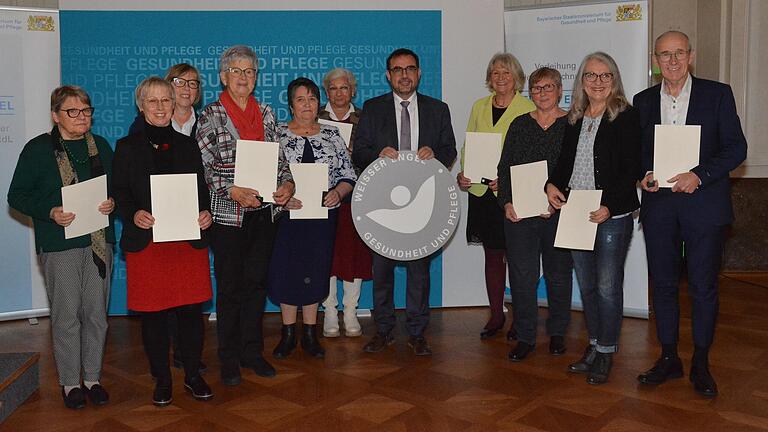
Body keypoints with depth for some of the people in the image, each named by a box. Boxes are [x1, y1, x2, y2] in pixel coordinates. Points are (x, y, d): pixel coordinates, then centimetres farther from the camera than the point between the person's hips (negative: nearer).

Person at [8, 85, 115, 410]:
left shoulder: (100, 146, 11)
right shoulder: (38, 148, -2)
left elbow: (115, 186, 18)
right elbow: (17, 195, -2)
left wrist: (112, 203, -4)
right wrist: (51, 212, -17)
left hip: (98, 241, 4)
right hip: (59, 245, -4)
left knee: (96, 313, 8)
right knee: (66, 316, 1)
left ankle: (93, 377, 22)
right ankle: (70, 382, 16)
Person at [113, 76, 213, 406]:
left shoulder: (188, 145, 13)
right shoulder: (127, 147, 6)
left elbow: (202, 188, 13)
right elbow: (119, 193, 3)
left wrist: (205, 212, -7)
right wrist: (134, 214, -17)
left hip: (189, 240, 2)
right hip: (146, 242, -1)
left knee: (191, 310, 5)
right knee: (153, 313, 5)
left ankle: (193, 375, 21)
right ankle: (162, 379, 21)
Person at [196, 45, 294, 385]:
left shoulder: (265, 113, 11)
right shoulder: (211, 115, -3)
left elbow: (278, 157, 11)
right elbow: (203, 167, -8)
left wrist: (286, 182, -8)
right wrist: (232, 191, -21)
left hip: (263, 212, 4)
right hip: (227, 215, -4)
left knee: (257, 283, 11)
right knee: (230, 287, 4)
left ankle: (252, 351, 24)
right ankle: (229, 358, 17)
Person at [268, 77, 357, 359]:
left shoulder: (332, 135, 7)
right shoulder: (276, 134, 2)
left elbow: (348, 174, 5)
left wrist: (338, 192, -14)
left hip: (322, 216, 2)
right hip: (286, 214, -1)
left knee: (315, 272, 7)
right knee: (286, 271, 3)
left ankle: (310, 334, 20)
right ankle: (288, 334, 19)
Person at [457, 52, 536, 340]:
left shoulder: (528, 109, -4)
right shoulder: (479, 107, 12)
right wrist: (463, 173, -3)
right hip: (482, 192, 5)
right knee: (492, 255, 11)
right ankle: (496, 316, 22)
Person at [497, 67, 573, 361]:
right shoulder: (520, 125, 10)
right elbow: (504, 168, 9)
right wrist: (507, 202, -5)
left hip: (559, 214, -1)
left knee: (559, 274, 9)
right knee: (521, 275, 0)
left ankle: (557, 334, 25)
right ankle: (525, 337, 11)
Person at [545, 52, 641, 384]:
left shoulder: (626, 117, -5)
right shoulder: (574, 119, 12)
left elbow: (630, 170, -10)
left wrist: (609, 206, -20)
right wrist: (552, 184, -2)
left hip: (612, 215, -6)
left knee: (608, 286, 0)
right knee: (586, 285, 13)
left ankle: (606, 353, 14)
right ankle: (594, 345, 27)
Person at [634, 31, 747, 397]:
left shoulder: (717, 94, 1)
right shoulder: (643, 101, 10)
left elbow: (736, 147, -3)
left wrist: (699, 175, -16)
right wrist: (644, 174, -7)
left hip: (703, 203, -2)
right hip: (658, 204, 3)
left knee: (703, 287, 4)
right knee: (663, 284, 8)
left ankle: (701, 364, 18)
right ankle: (669, 359, 21)